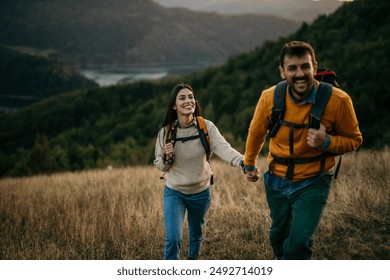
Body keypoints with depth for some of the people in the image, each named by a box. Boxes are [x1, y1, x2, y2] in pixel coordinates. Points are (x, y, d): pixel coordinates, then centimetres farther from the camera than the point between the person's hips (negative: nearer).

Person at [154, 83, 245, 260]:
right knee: (173, 238, -15)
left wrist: (243, 162, -50)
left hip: (201, 192, 1)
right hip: (174, 192, -1)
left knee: (196, 235, 20)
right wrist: (167, 157, -24)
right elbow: (160, 166, -1)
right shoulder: (166, 131, -11)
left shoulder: (206, 127, -14)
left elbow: (224, 149, -31)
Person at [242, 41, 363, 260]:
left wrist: (327, 142, -25)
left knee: (299, 243, -17)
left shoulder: (338, 100, -20)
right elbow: (256, 132, 7)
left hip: (313, 182, -3)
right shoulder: (270, 97, -14)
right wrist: (249, 164, 22)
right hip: (277, 181, 3)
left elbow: (354, 140, -5)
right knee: (278, 236, 21)